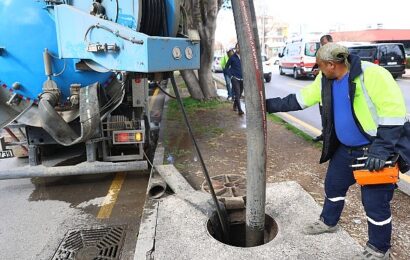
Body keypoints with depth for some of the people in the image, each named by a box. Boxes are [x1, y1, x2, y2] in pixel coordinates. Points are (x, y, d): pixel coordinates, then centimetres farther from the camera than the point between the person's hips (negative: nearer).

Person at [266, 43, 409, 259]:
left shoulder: (372, 74, -24)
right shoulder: (325, 80, -1)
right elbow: (300, 99, 6)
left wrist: (381, 148, -28)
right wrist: (270, 105, 2)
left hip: (374, 149, -7)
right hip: (345, 148, 8)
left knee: (374, 201, 1)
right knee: (333, 185, 20)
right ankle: (328, 222, 45)